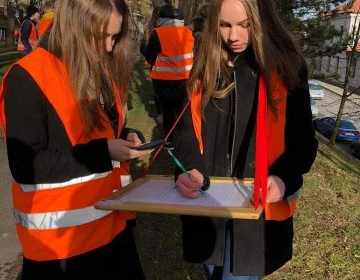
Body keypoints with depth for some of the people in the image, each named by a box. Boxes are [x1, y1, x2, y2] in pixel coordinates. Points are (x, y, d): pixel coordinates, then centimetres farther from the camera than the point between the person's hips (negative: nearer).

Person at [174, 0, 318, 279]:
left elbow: (304, 141, -3)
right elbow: (189, 130, 1)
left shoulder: (287, 67, -7)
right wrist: (188, 169, -18)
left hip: (259, 204, -3)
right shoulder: (206, 66, 2)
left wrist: (284, 177, -21)